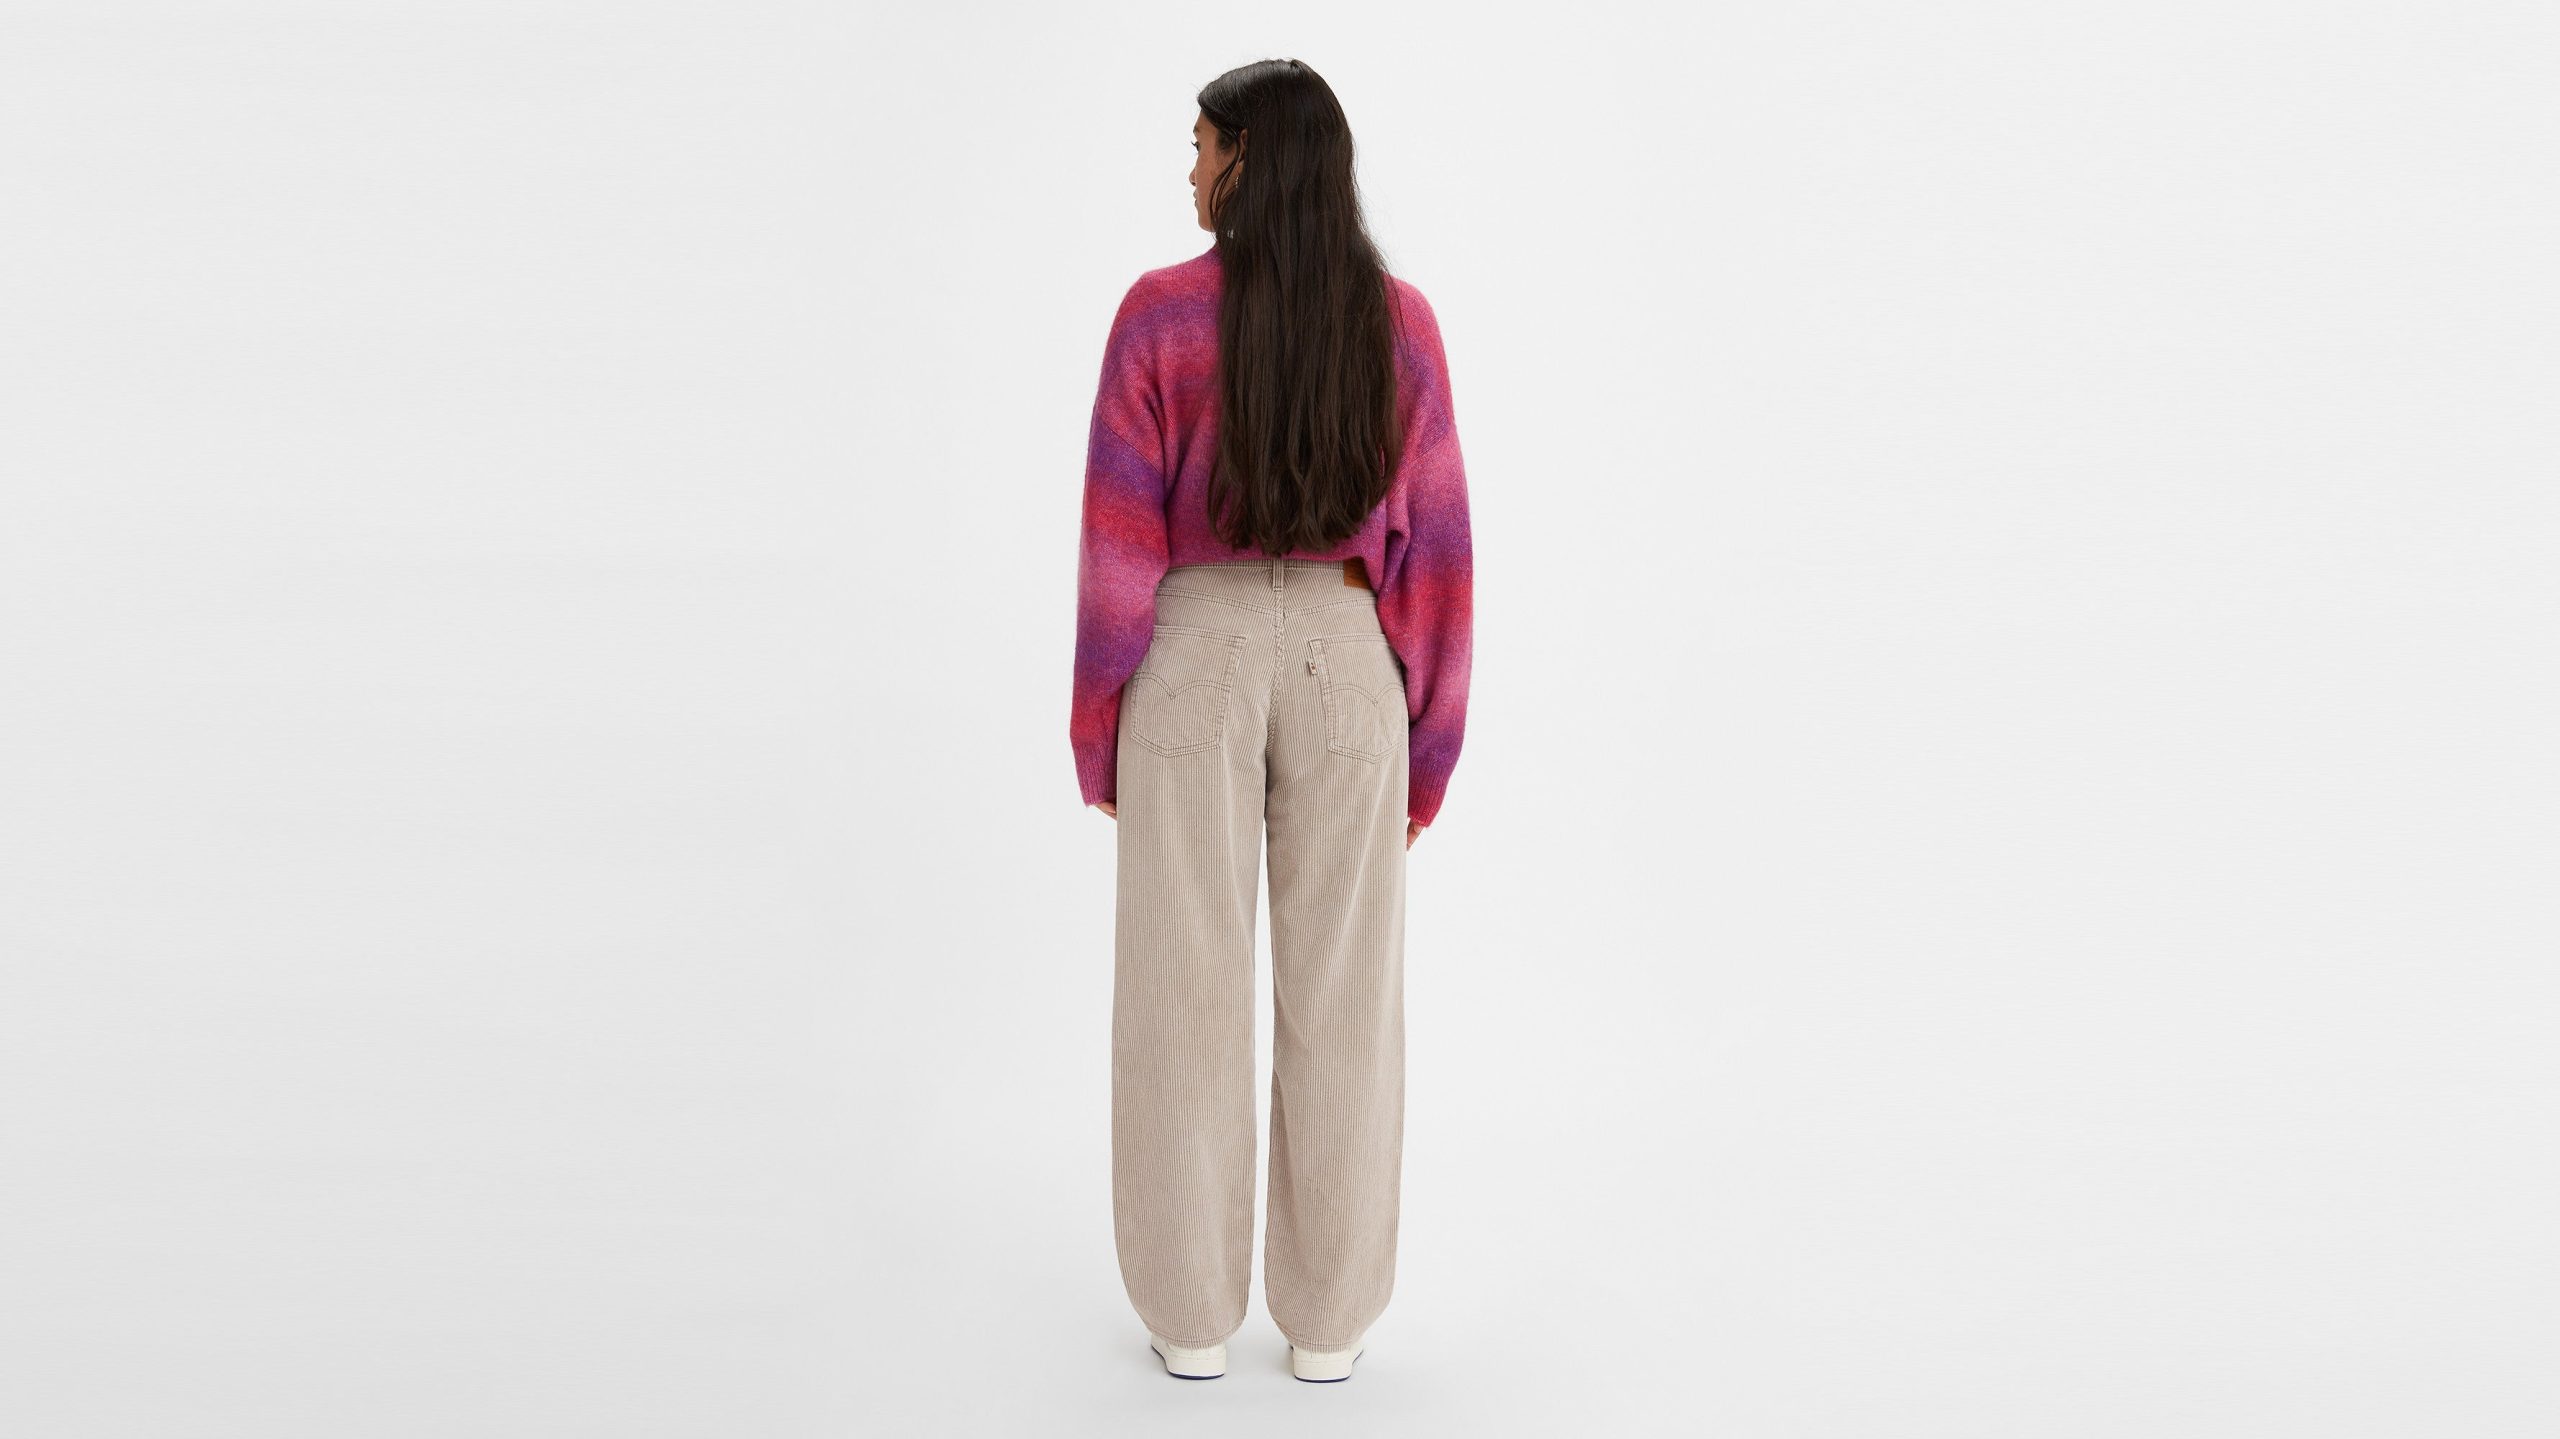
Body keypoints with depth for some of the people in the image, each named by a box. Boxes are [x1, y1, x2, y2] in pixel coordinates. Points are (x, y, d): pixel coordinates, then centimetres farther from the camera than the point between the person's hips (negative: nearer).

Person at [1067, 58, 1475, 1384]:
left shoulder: (1158, 315, -8)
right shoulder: (1401, 322, -1)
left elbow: (1120, 541, -8)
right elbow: (1432, 543, 0)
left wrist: (1098, 737, 2)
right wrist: (1428, 737, 8)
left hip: (1193, 668, -2)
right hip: (1347, 672, 2)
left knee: (1185, 997, 9)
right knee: (1340, 1001, 10)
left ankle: (1192, 1314, 17)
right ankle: (1327, 1319, 17)